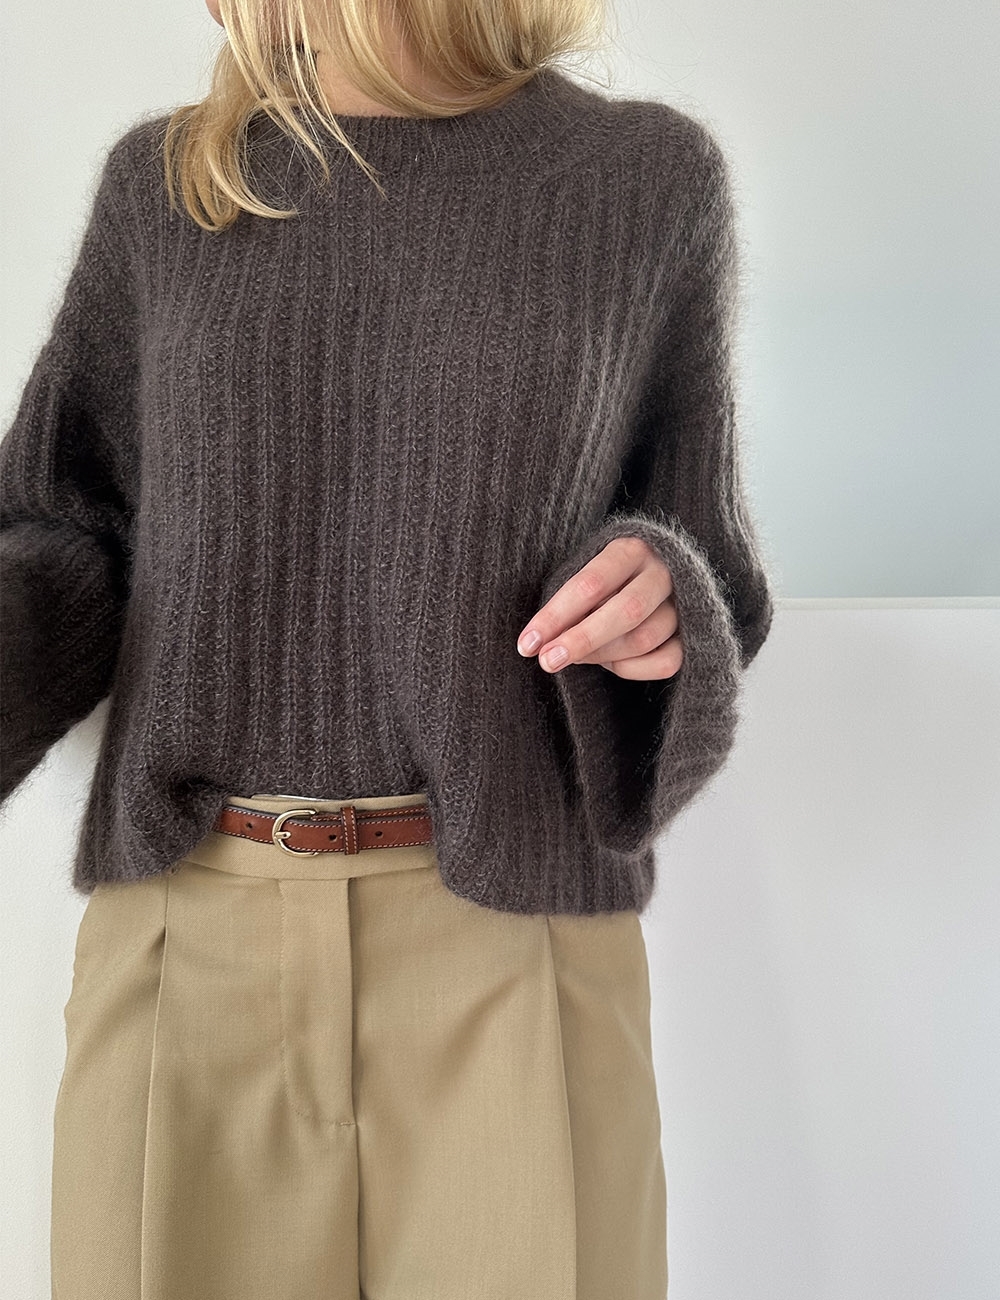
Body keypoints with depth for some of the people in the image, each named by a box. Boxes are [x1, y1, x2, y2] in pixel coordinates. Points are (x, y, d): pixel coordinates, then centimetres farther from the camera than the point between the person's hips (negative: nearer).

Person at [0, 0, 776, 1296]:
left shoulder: (648, 175, 4)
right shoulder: (163, 181, 8)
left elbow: (681, 536, 9)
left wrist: (658, 602, -14)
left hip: (505, 940, -1)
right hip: (186, 940, 2)